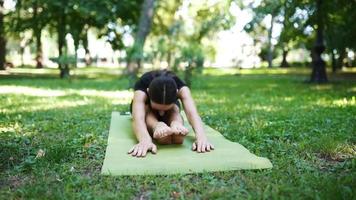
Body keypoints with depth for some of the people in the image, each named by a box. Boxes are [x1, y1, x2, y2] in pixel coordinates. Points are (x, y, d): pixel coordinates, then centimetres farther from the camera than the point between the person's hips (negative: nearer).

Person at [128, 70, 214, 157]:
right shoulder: (142, 86, -42)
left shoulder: (181, 88, -37)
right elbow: (138, 118, -59)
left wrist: (201, 137, -72)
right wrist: (145, 140, -80)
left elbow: (192, 113, -53)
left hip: (171, 106, 2)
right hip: (146, 106, -1)